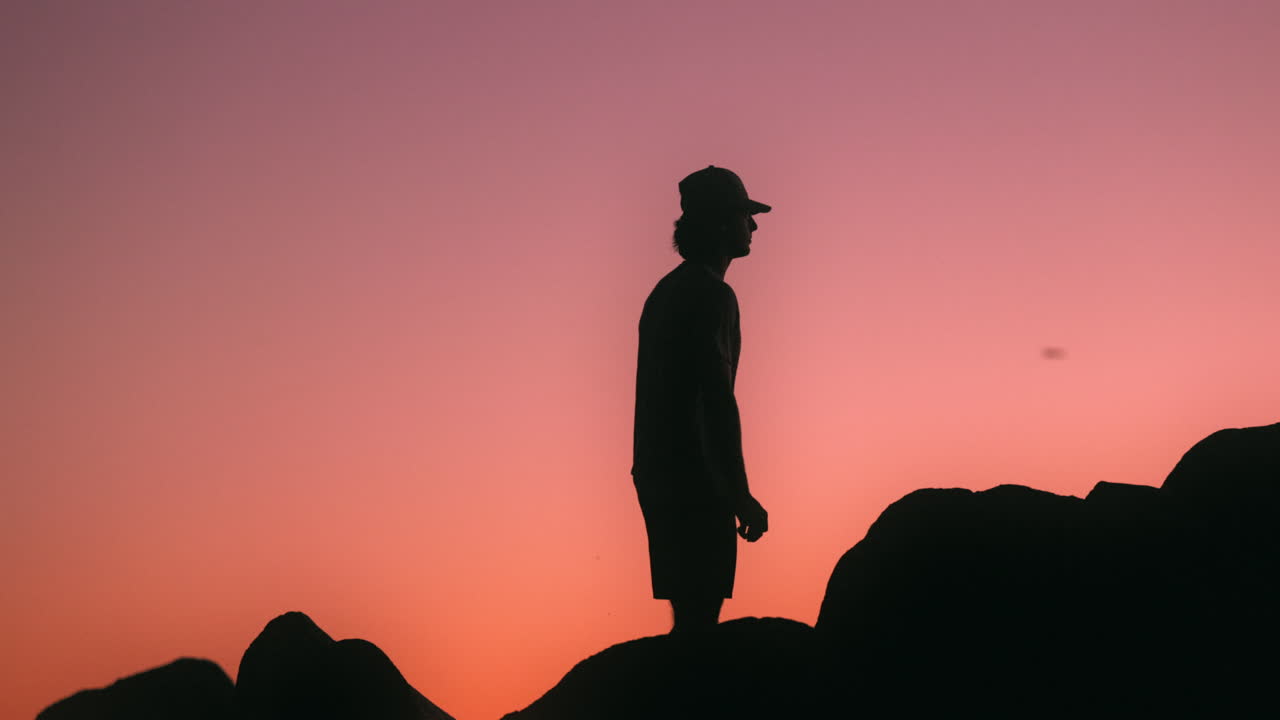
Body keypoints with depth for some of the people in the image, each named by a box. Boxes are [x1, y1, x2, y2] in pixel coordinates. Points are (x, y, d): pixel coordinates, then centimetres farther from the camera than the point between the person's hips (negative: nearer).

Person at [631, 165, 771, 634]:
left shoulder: (667, 290, 18)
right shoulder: (712, 296, -12)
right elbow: (716, 401, -19)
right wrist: (740, 496, -18)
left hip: (660, 475, 10)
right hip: (694, 483, -10)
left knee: (691, 614, 12)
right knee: (699, 617, -10)